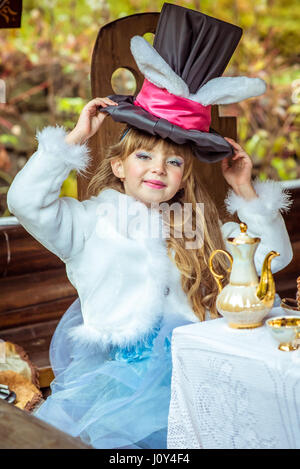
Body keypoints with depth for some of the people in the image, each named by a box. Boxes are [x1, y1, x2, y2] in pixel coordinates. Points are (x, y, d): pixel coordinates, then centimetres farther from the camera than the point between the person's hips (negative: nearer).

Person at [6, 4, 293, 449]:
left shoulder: (201, 228, 18)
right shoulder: (92, 221, 9)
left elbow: (273, 257, 18)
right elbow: (26, 201, -8)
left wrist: (246, 191, 9)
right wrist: (77, 137, -5)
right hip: (117, 365, -3)